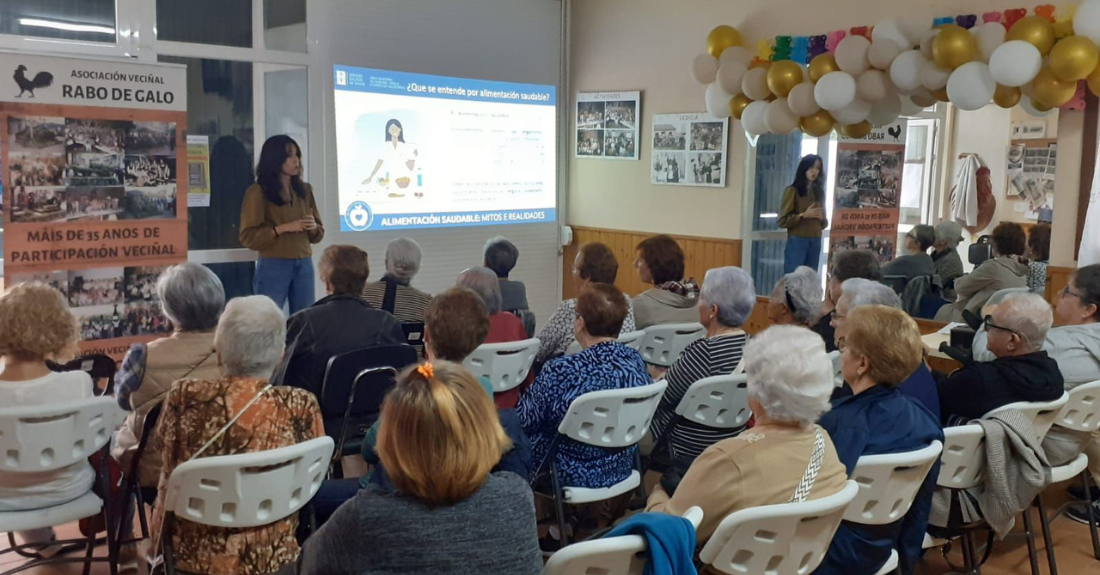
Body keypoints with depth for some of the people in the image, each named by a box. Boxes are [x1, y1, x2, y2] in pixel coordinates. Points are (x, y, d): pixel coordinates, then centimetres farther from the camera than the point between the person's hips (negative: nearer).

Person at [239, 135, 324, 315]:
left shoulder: (305, 189, 11)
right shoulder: (258, 191, -3)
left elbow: (319, 233, 16)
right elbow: (248, 236, -8)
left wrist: (313, 227, -7)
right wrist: (284, 228, -17)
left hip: (304, 264, 5)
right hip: (273, 266, -4)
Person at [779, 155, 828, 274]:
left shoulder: (819, 191, 13)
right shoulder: (792, 190, -4)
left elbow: (824, 222, 20)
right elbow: (783, 221, -7)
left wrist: (822, 219, -3)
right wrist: (804, 215, -17)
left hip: (815, 242, 5)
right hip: (797, 241, -5)